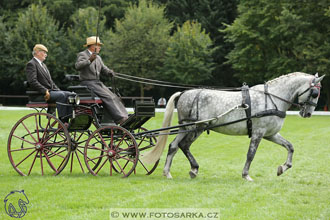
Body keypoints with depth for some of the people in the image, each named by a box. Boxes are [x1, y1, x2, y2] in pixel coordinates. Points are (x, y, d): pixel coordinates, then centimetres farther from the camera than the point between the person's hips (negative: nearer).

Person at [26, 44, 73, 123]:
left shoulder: (43, 65, 26)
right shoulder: (31, 64, -5)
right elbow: (32, 81, -18)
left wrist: (58, 90, 8)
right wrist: (45, 91, -24)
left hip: (51, 91, 9)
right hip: (40, 95, -9)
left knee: (69, 94, -9)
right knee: (61, 95, -29)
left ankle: (66, 121, -15)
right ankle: (61, 123, -31)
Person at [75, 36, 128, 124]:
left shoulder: (98, 57, 19)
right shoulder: (82, 55, -7)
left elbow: (103, 69, 17)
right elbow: (78, 66, -25)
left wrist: (109, 72, -6)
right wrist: (89, 60, -40)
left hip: (98, 82, 8)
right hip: (88, 83, -8)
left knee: (115, 97, -10)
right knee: (108, 97, -23)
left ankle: (125, 118, -17)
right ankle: (120, 119, -29)